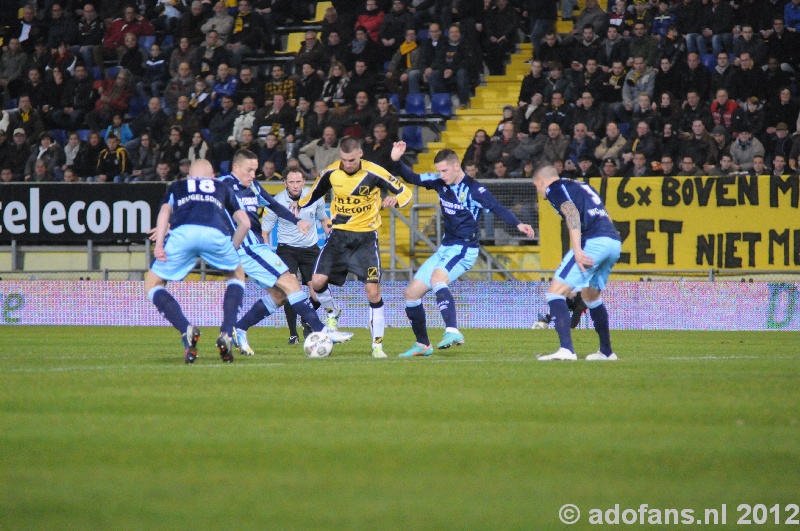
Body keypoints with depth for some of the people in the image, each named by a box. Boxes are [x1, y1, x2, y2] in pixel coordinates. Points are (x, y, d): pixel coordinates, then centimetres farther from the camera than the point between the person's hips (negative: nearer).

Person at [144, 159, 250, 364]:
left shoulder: (176, 187, 36)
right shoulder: (223, 189, 37)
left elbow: (165, 211, 16)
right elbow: (245, 222, 27)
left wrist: (159, 244, 3)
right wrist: (232, 248, 40)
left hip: (182, 232, -1)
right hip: (216, 233, 1)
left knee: (152, 284, 18)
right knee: (237, 276, 29)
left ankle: (187, 330, -6)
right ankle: (226, 335, 9)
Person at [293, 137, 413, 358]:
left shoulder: (374, 173, -14)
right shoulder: (331, 172, -4)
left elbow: (405, 191, -9)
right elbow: (317, 191, 19)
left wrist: (395, 200, -29)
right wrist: (300, 203, 19)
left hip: (366, 236, -3)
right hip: (339, 234, 3)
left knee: (373, 290, -11)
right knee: (317, 282, -10)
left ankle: (377, 344, 1)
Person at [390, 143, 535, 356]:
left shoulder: (473, 190, -16)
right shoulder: (440, 182, 4)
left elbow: (497, 208, -23)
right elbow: (413, 179, 13)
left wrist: (518, 224, -39)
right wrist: (397, 162, -4)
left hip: (464, 249, -8)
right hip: (445, 248, 8)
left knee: (437, 278, -37)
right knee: (412, 293, 8)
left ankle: (452, 332, -47)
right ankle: (423, 345, 21)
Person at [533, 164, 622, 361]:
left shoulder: (554, 189, 6)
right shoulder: (582, 186, 31)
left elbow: (572, 212, -12)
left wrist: (577, 249, -21)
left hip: (593, 242, -8)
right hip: (614, 242, 8)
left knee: (555, 292, -8)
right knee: (591, 296, 29)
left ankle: (566, 349, -24)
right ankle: (606, 352, 32)